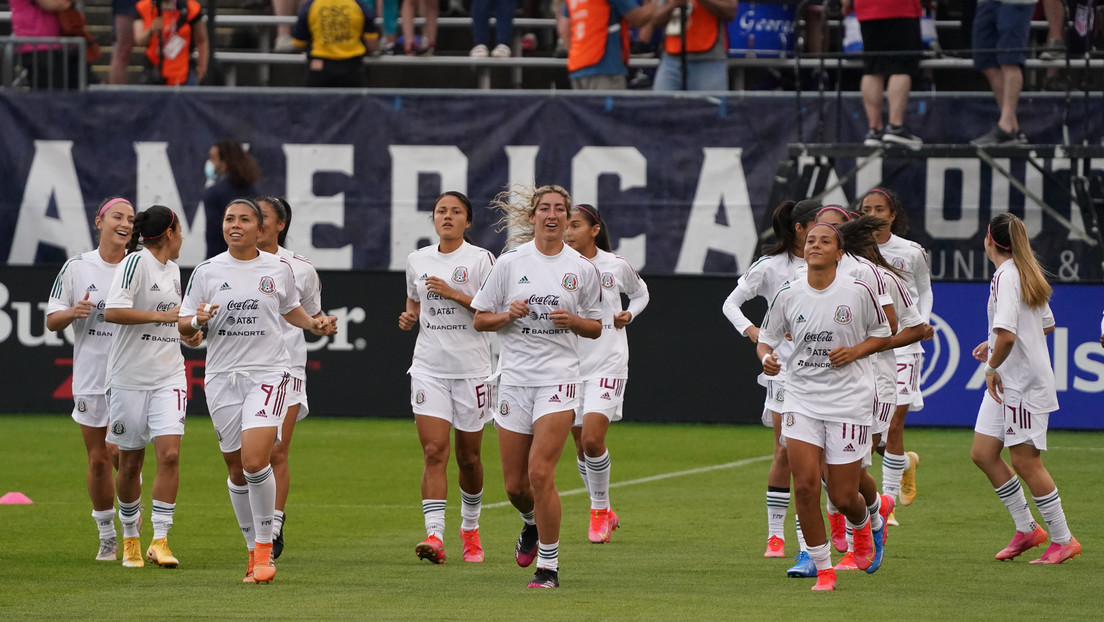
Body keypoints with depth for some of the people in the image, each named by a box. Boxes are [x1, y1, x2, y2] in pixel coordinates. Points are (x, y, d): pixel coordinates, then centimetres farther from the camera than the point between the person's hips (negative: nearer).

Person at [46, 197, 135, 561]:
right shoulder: (77, 268, 2)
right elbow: (51, 320, 5)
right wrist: (73, 312, -15)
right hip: (90, 377, 1)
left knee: (120, 452, -14)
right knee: (98, 459, 4)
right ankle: (107, 537, 19)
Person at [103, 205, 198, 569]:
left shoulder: (172, 269, 14)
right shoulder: (136, 262, -10)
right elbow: (112, 312, -23)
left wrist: (187, 332, 15)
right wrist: (163, 316, -21)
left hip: (168, 375, 5)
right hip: (130, 377, -5)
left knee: (169, 454, -11)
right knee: (130, 463, 5)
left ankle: (160, 540, -10)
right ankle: (130, 538, 24)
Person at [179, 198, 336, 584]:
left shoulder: (279, 269, 4)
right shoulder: (206, 272, 3)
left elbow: (290, 308, 23)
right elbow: (184, 326, 6)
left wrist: (314, 324, 5)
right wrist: (197, 321, -16)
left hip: (268, 372, -2)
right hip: (222, 377, 2)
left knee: (255, 460, -20)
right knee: (237, 471, 6)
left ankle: (265, 546, -7)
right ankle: (254, 550, 22)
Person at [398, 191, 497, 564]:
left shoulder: (480, 259, -4)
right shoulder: (417, 260, 9)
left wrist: (454, 294, -18)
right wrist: (408, 318, 3)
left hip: (471, 369, -2)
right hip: (429, 366, 2)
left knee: (468, 456, 7)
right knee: (434, 451, -12)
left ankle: (470, 528, 29)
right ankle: (434, 535, -20)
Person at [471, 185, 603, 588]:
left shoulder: (581, 268, 3)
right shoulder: (510, 263, 3)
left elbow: (596, 328, 11)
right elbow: (480, 320, 8)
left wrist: (573, 321, -9)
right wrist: (508, 314, -12)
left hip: (558, 378, -2)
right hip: (514, 379, 2)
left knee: (540, 473, -16)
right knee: (515, 484, 6)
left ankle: (549, 565, -6)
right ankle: (534, 524, 41)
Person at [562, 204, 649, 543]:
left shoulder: (617, 266, -1)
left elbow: (640, 293, 18)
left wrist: (629, 314, 0)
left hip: (608, 363, -2)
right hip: (570, 363, 2)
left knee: (592, 439, -17)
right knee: (582, 447, 8)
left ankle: (600, 510, 3)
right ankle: (603, 513, 28)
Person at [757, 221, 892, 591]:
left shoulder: (858, 292, -6)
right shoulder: (788, 295, -1)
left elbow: (882, 335, 7)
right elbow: (766, 338, 11)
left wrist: (854, 351, -11)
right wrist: (767, 357, -12)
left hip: (849, 400, -2)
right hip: (801, 398, 2)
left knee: (843, 497, 1)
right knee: (805, 484, -13)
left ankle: (867, 522, 40)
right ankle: (823, 570, 2)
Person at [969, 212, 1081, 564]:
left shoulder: (1006, 277, -18)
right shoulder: (1027, 274, 12)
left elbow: (1007, 335, -29)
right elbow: (1046, 325, 23)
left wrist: (992, 367, -14)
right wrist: (993, 345, 23)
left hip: (1024, 383, -10)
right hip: (1007, 384, 10)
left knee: (1024, 461, -4)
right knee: (983, 454, 9)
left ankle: (1063, 540, 5)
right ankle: (1026, 530, 17)